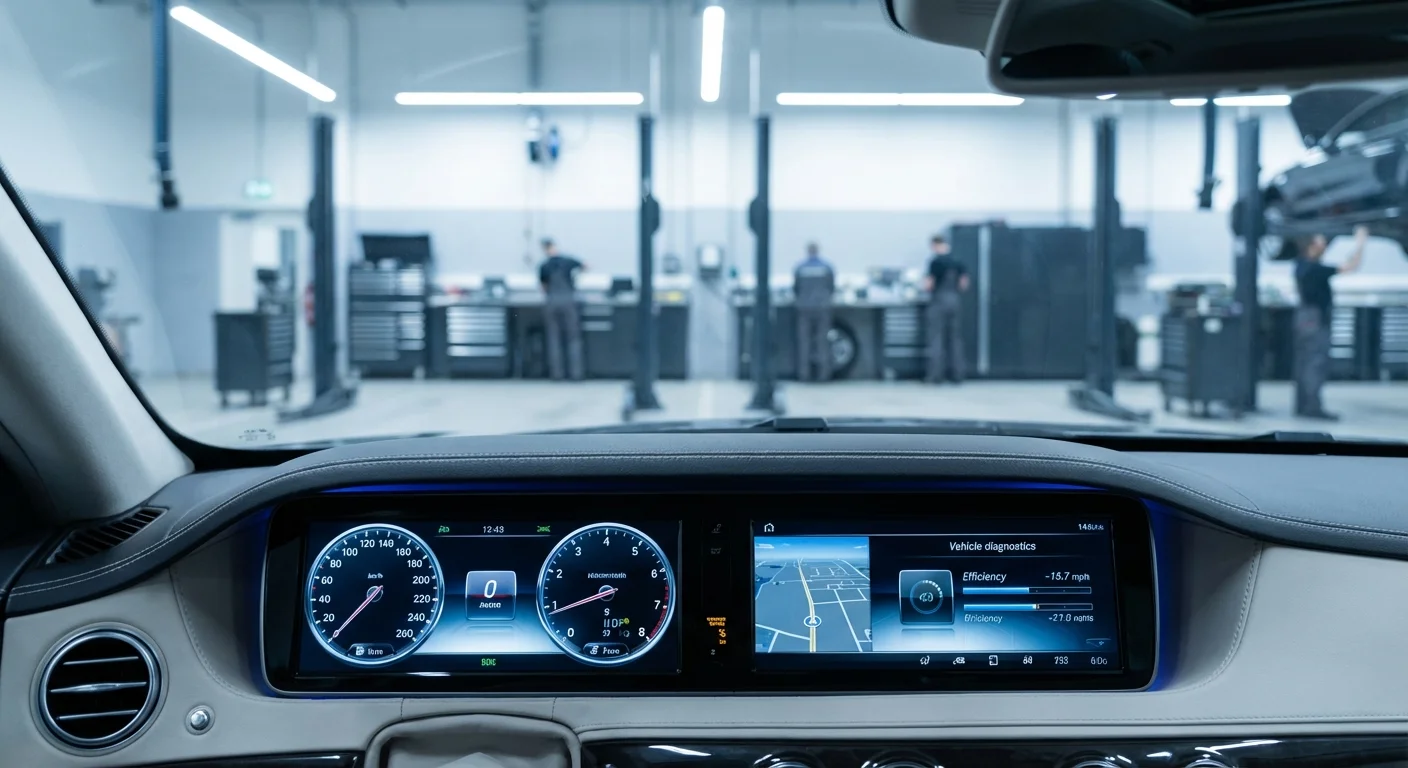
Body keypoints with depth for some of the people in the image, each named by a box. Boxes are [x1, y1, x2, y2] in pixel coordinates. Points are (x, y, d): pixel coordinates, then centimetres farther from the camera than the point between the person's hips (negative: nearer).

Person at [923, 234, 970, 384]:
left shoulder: (935, 262, -10)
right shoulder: (957, 262, 7)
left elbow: (929, 285, -11)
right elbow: (964, 284, 10)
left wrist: (926, 288, 11)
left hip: (939, 300, -6)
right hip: (955, 301, 6)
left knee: (936, 338, -1)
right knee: (955, 337, 10)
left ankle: (936, 375, -4)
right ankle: (956, 374, 11)